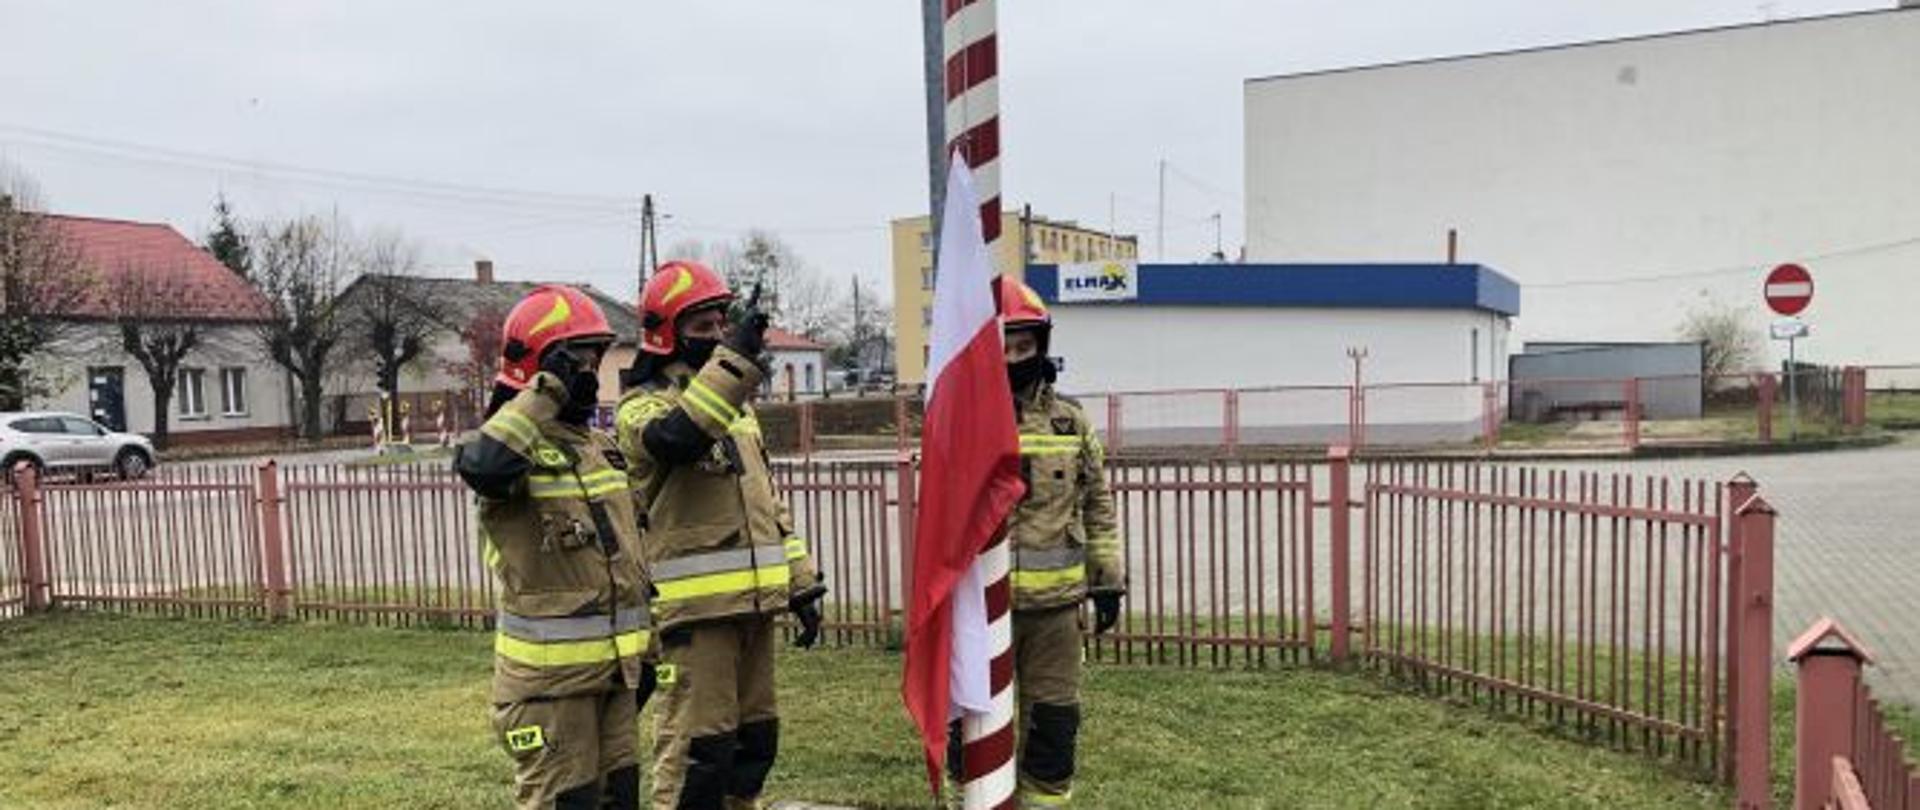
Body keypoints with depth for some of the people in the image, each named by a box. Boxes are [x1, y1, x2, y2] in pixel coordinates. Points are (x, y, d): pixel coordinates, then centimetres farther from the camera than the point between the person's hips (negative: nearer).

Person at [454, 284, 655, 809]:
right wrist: (545, 392, -29)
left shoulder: (601, 450, 15)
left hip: (614, 667, 8)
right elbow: (481, 468, -38)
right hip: (550, 673, -8)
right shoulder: (517, 443, -11)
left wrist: (644, 651, 20)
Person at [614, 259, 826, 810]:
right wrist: (735, 358, -35)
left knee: (755, 739, 16)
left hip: (753, 601, 8)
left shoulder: (737, 406, 18)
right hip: (696, 608, -8)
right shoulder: (642, 407, -6)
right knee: (696, 748, -4)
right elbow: (677, 436, -31)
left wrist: (801, 583, 17)